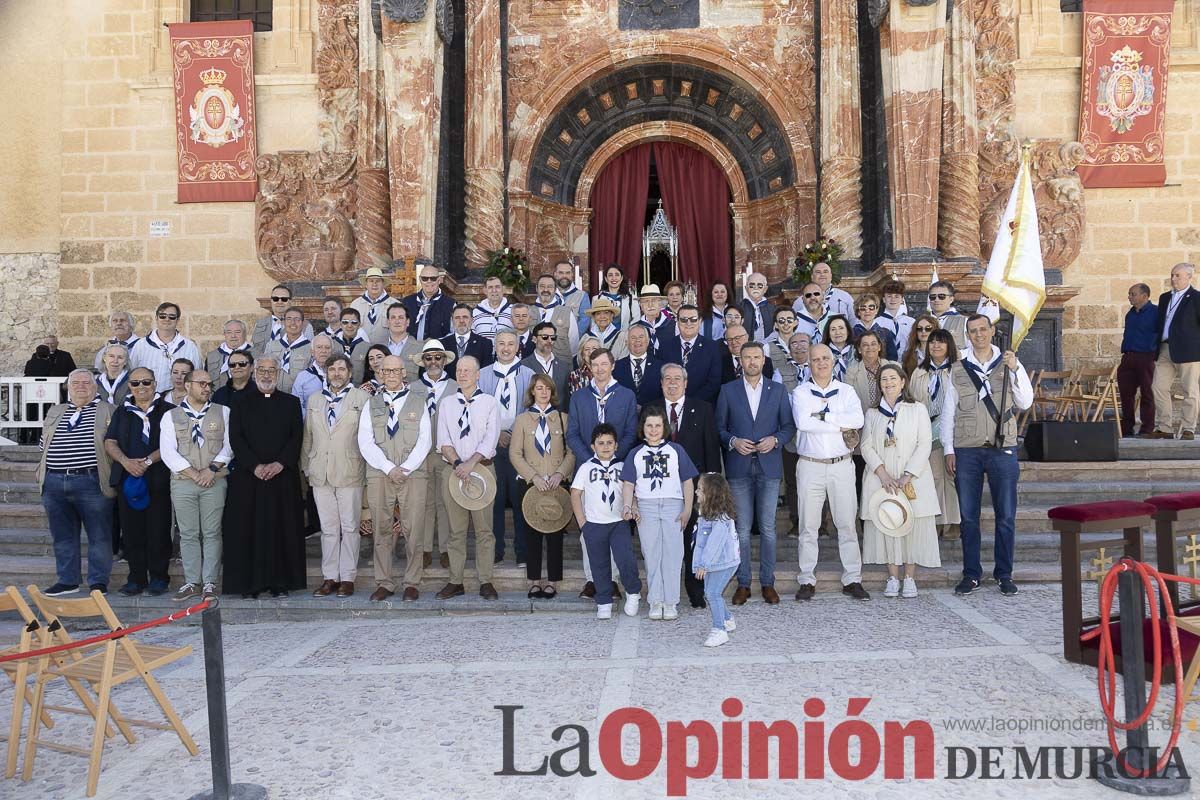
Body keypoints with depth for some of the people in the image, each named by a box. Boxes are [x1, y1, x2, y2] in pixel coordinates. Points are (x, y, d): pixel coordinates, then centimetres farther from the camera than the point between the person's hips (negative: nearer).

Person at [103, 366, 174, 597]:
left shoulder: (167, 410, 5)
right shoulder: (122, 412, 16)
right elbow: (110, 442, 9)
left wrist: (148, 461, -16)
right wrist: (125, 461, -10)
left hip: (159, 480, -3)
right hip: (127, 479, 3)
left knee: (158, 530, -2)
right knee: (131, 531, 5)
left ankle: (159, 578, 7)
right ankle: (136, 578, 14)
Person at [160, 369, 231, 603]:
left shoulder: (223, 412, 9)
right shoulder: (172, 416, 8)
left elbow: (229, 445, 3)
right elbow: (168, 451, -2)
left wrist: (212, 468, -10)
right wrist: (193, 473, -10)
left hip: (215, 481, 0)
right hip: (182, 482, 1)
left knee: (212, 533, 0)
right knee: (188, 534, 5)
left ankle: (210, 582, 5)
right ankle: (192, 582, 12)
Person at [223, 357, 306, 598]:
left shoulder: (291, 403, 10)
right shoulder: (241, 403, 9)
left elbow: (297, 436, 2)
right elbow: (235, 438, 0)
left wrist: (280, 463, -12)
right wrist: (255, 466, -12)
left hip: (283, 475, 0)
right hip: (248, 476, 0)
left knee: (282, 528, 0)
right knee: (249, 528, -1)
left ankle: (280, 581, 6)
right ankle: (250, 582, 6)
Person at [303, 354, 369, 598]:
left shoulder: (362, 398, 2)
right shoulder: (314, 399, 15)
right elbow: (307, 436, 17)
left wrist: (368, 467, -3)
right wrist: (307, 466, 13)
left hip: (350, 473, -3)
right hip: (320, 474, 3)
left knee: (349, 527, 1)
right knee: (328, 528, 7)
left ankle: (347, 577, 8)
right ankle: (329, 577, 13)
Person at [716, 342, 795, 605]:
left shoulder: (778, 390, 9)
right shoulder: (728, 390, 7)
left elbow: (789, 425, 8)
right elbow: (719, 427, 6)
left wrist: (775, 440, -10)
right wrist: (733, 441, -11)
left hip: (769, 466, 0)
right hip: (739, 466, 0)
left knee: (767, 526, 2)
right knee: (742, 527, 2)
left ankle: (767, 582, 11)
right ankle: (743, 583, 10)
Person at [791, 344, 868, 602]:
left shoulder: (846, 391, 8)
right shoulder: (800, 392, 4)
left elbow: (858, 420, -11)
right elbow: (802, 422, -16)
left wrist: (822, 416, -13)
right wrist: (839, 425, -12)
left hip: (841, 464, 1)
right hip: (810, 465, -1)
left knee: (847, 523, 3)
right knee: (808, 525, 2)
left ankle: (852, 580, 11)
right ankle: (807, 580, 9)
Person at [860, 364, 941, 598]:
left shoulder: (918, 409, 6)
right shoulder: (872, 413, 12)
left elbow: (925, 444, -2)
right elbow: (867, 446, 4)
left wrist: (908, 475, -12)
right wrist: (882, 473, -11)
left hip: (913, 479, -1)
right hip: (881, 479, 2)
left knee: (912, 525, -3)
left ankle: (910, 579, 5)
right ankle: (893, 578, 7)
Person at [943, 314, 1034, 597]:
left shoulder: (1009, 364, 7)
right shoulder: (958, 369, 7)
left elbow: (1025, 403, -3)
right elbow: (948, 412, 8)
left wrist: (1016, 369, -14)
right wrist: (949, 450, 3)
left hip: (1002, 449, 0)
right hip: (966, 451, 0)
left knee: (1006, 516, 3)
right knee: (968, 516, 5)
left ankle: (1004, 574, 15)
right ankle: (971, 574, 14)